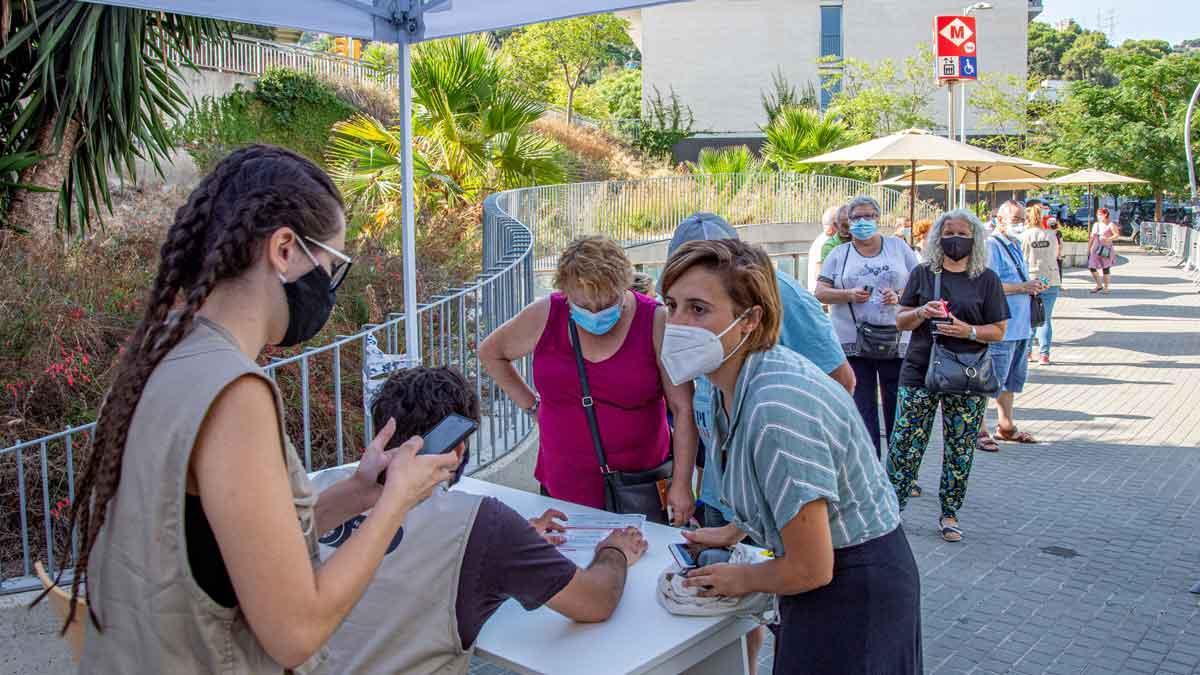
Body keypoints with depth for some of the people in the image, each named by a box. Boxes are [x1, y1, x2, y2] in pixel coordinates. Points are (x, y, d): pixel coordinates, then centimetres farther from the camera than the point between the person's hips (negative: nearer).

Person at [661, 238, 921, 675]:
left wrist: (741, 580, -9)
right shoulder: (729, 384, -4)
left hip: (855, 591, -8)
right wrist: (732, 532, 15)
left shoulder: (776, 408, -33)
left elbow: (810, 569, -25)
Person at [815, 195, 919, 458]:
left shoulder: (898, 247, 11)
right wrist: (848, 295, -14)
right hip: (853, 344, 0)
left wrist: (900, 296, -10)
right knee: (862, 408, 1)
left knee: (898, 407, 2)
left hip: (896, 340, 0)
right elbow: (820, 293, 4)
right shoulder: (839, 254, 11)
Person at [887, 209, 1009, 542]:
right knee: (905, 443, -3)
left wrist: (968, 330, -15)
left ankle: (949, 515, 19)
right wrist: (922, 313, -12)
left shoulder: (986, 279, 4)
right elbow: (901, 320, 8)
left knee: (959, 450, 6)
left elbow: (998, 330, 3)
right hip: (919, 373, 0)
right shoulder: (922, 274, 7)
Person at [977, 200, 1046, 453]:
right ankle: (978, 430, 4)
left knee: (1012, 380, 18)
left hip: (1020, 327, 10)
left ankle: (1006, 426, 30)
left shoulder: (1015, 246, 18)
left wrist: (1032, 286, 8)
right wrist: (1023, 287, -20)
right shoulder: (991, 246, -13)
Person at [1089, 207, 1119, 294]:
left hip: (1106, 249, -5)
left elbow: (1117, 235, -11)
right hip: (1096, 248, 5)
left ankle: (1106, 288, 10)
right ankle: (1099, 285, 16)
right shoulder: (1096, 224, 14)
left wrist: (1108, 239, -28)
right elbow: (1092, 237, 17)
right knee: (1091, 267, -2)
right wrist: (1088, 248, 14)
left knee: (1105, 268, -3)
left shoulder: (1111, 225, -2)